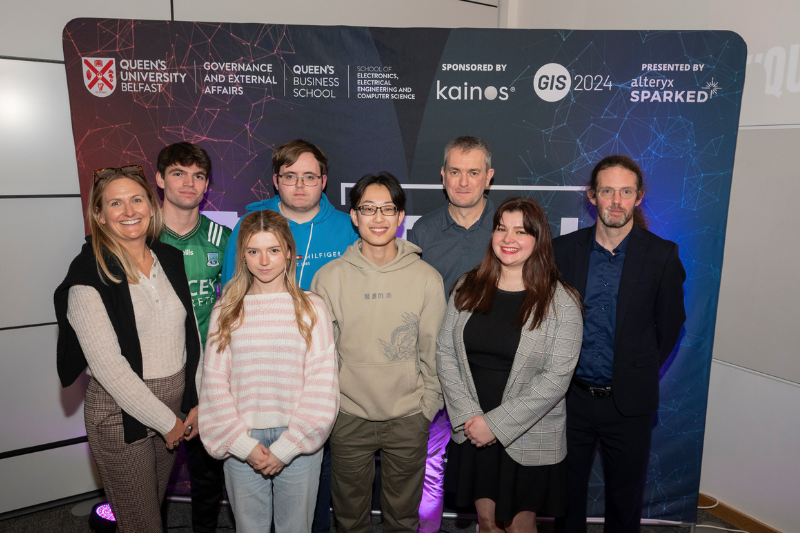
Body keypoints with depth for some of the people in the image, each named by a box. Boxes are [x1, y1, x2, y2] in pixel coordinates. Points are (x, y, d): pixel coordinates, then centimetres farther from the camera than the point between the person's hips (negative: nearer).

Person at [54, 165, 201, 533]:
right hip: (121, 412, -5)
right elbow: (108, 365, -19)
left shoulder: (171, 259, 2)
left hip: (174, 403, 5)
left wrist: (196, 402, 2)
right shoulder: (89, 276, -15)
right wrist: (165, 420, -14)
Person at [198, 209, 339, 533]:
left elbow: (321, 384, -5)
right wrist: (244, 445, -8)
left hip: (298, 439, -1)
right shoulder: (226, 311, 3)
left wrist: (285, 447, -9)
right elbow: (214, 382, 0)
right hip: (241, 442, 1)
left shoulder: (311, 308, -2)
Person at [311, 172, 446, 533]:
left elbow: (433, 351, 0)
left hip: (408, 419, 0)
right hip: (348, 417, 1)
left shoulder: (427, 278, -6)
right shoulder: (329, 277, -6)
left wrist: (428, 407, 0)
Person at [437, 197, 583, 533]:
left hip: (529, 440, -2)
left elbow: (556, 378, -15)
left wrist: (496, 423, -17)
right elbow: (444, 352, -1)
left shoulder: (561, 302, -11)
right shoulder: (468, 288, 0)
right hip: (471, 434, 3)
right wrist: (468, 415, -11)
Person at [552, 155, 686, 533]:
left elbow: (670, 324, 3)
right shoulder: (564, 249, -2)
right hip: (571, 397, 1)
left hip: (628, 402, -1)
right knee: (566, 493, 17)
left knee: (624, 501, 16)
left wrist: (641, 371, 4)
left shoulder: (662, 254, -6)